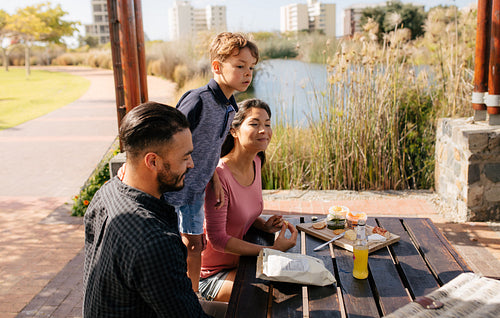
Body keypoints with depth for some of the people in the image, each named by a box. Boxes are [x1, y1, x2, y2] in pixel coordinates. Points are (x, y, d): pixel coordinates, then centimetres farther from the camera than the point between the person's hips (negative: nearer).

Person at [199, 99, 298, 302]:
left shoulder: (255, 162, -1)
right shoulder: (219, 175, -28)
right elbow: (217, 238, -24)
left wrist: (265, 225, -5)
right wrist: (271, 250, -23)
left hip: (240, 260, 8)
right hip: (213, 274, -8)